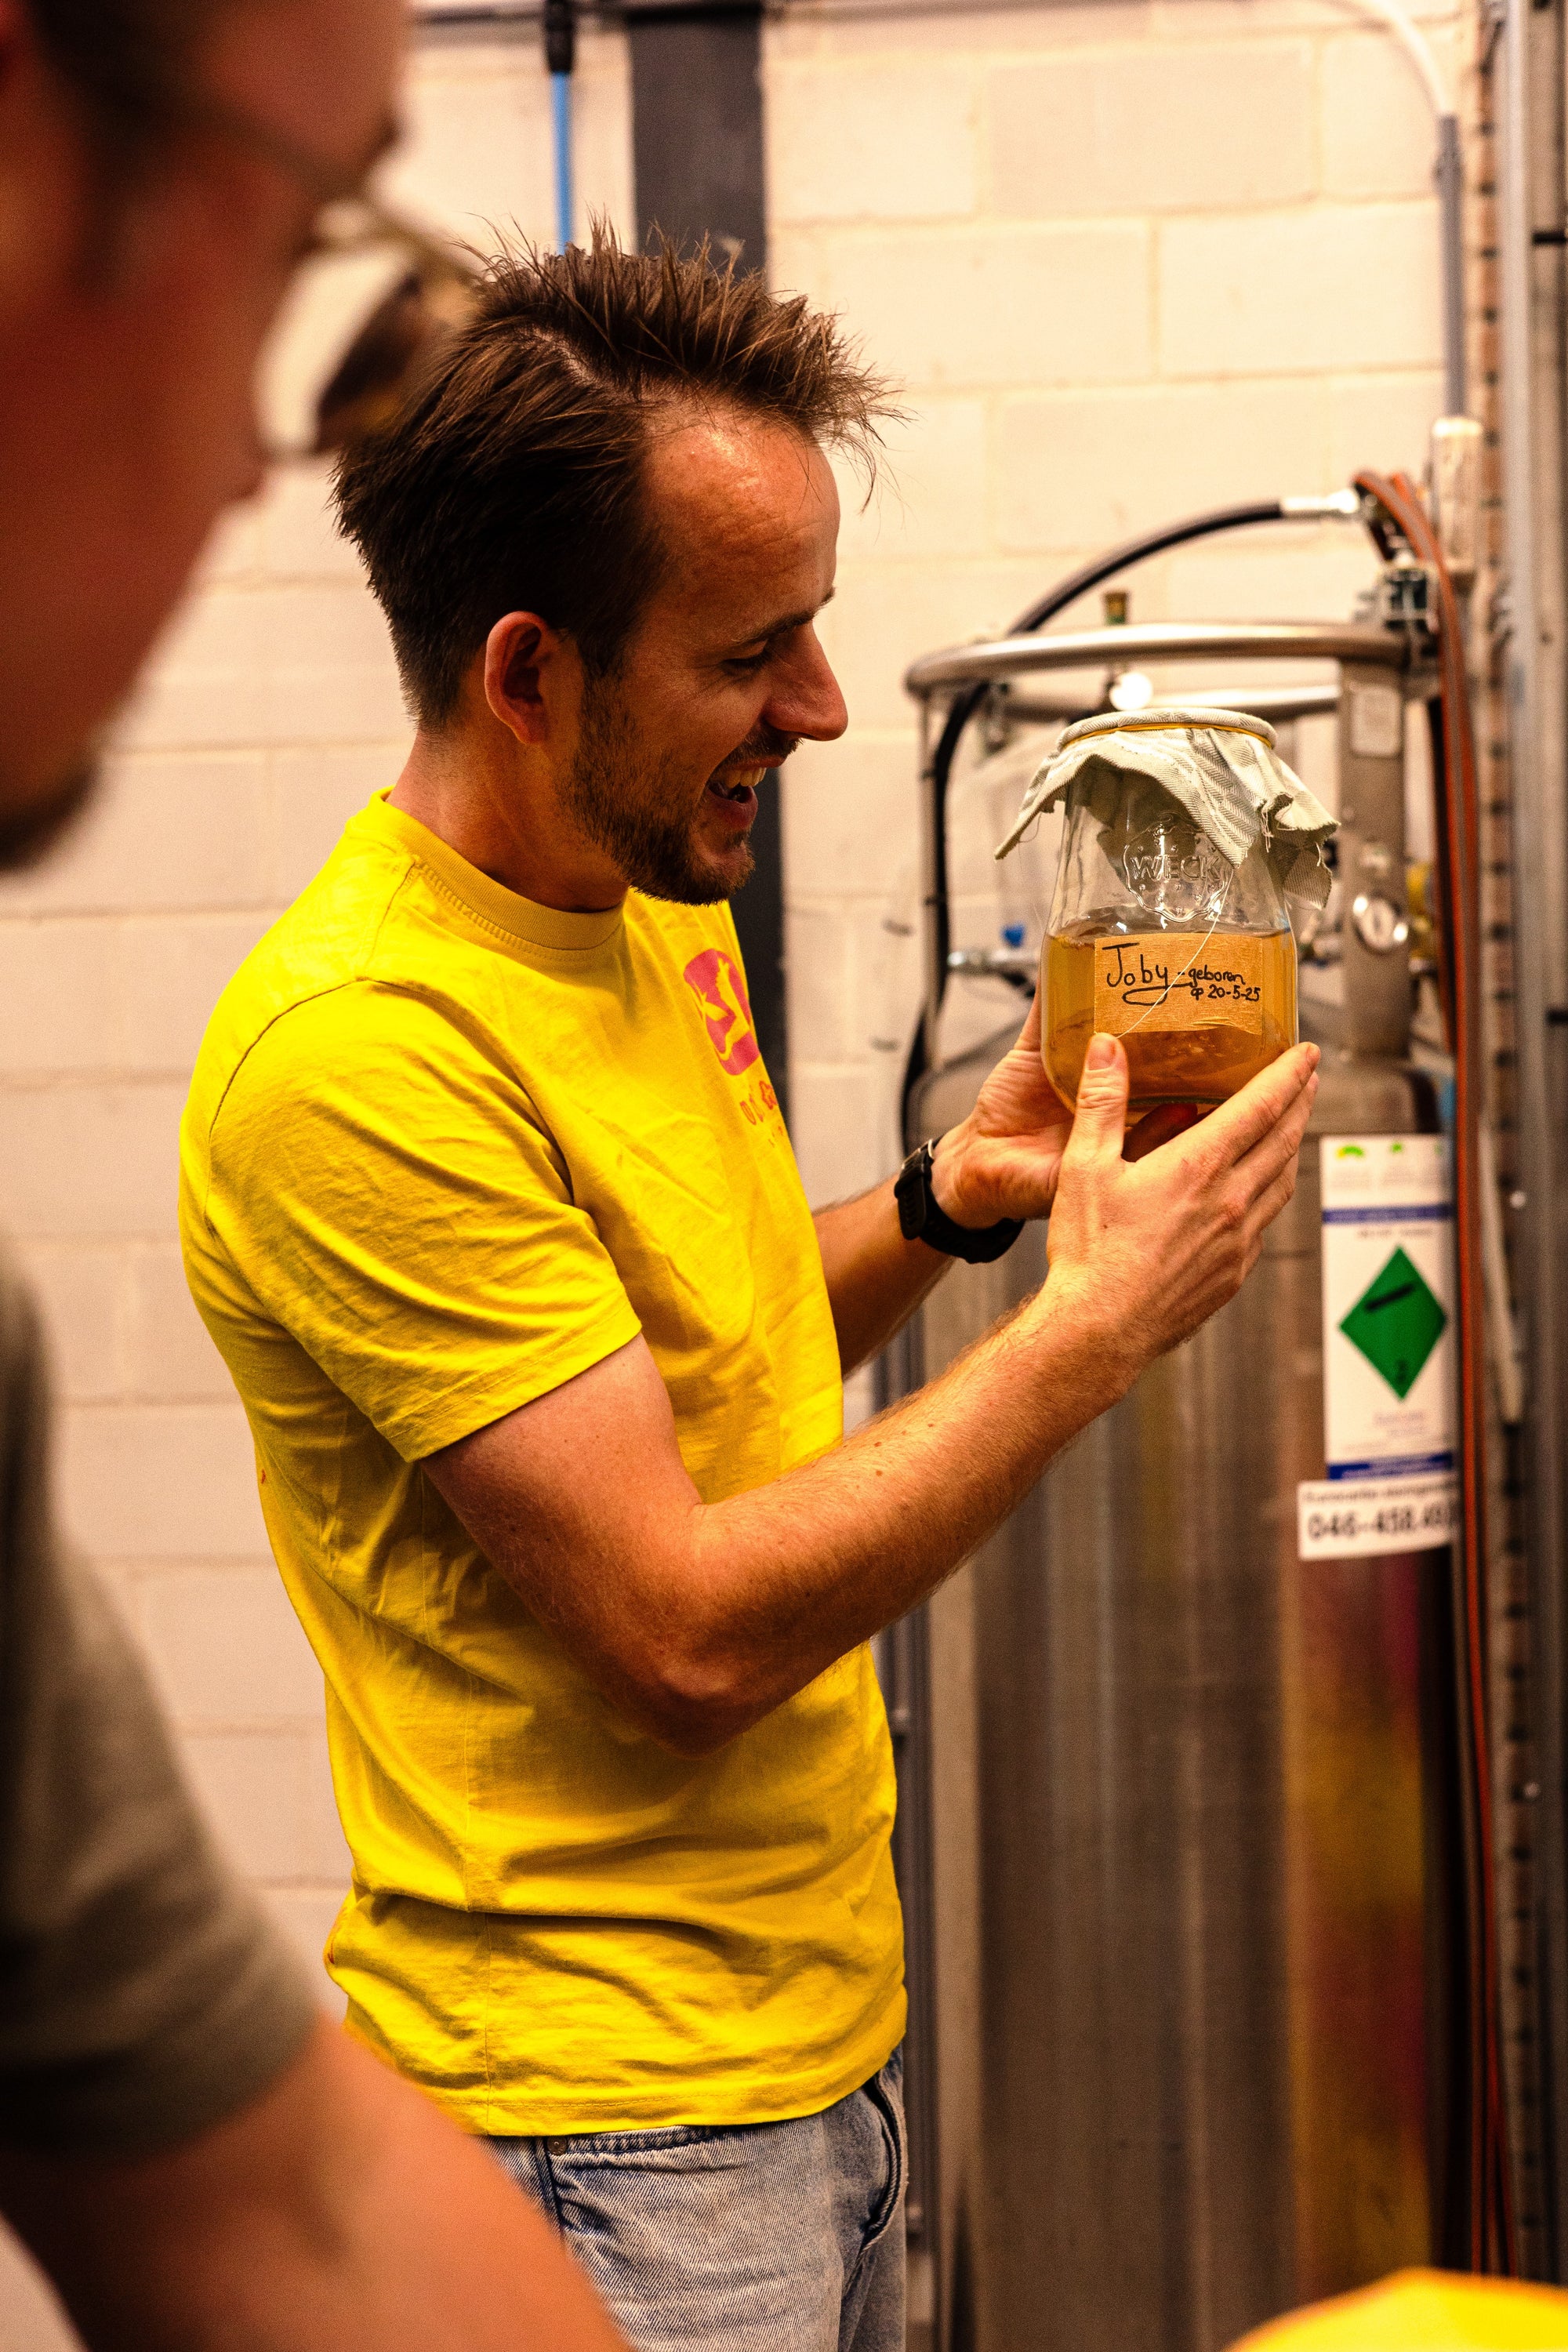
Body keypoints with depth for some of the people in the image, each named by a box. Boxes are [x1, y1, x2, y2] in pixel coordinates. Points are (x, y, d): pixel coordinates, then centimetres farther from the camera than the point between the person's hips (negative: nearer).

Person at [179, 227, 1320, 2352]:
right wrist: (1098, 1323, -18)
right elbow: (688, 1631, -24)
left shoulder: (664, 905, 4)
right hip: (601, 2118, -8)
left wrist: (946, 1202, 0)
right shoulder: (357, 1048, -24)